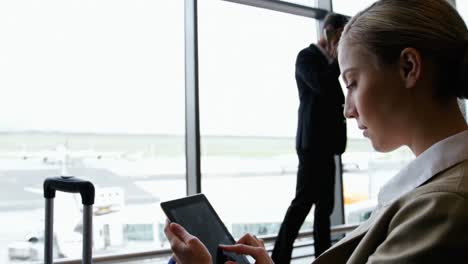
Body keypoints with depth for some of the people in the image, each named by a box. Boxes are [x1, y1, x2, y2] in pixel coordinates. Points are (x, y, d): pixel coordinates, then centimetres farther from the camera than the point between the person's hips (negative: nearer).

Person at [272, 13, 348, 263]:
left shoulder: (328, 61, 20)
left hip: (325, 140, 9)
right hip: (312, 140, -9)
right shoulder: (307, 56, -5)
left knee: (324, 201, 10)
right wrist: (337, 59, -12)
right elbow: (322, 86, -22)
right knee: (304, 199, -12)